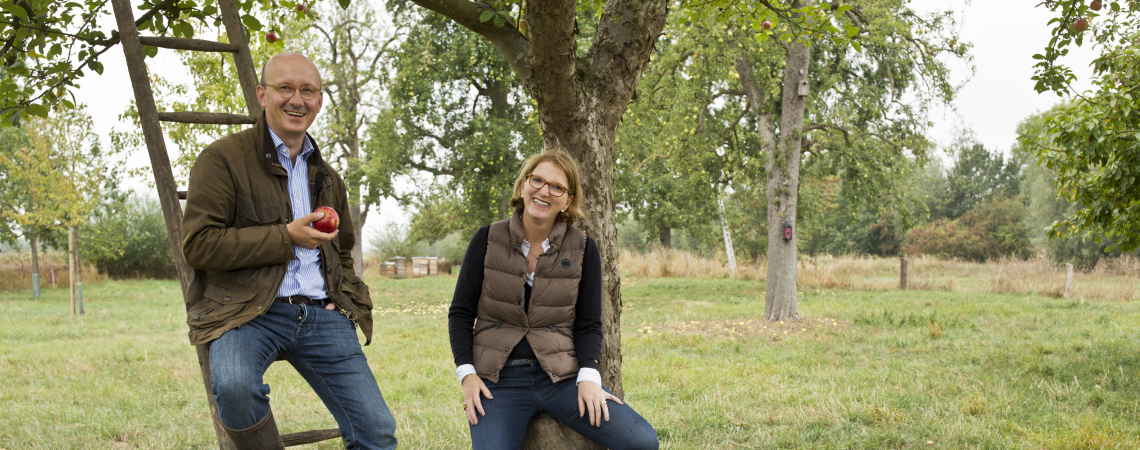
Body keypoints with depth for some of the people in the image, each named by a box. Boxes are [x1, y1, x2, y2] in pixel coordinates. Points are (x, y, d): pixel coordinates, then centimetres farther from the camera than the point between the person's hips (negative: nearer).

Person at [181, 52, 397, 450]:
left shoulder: (326, 176, 22)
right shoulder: (223, 159, 1)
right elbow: (198, 244, -9)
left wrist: (346, 295, 13)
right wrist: (286, 236, -10)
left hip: (321, 314, 5)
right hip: (249, 312, -5)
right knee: (235, 386, -37)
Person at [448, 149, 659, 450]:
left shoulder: (583, 249, 3)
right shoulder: (487, 241, 3)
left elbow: (588, 323, 5)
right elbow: (461, 313, 6)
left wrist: (589, 376, -11)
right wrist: (466, 373, -6)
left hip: (562, 377, 1)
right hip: (499, 381, 0)